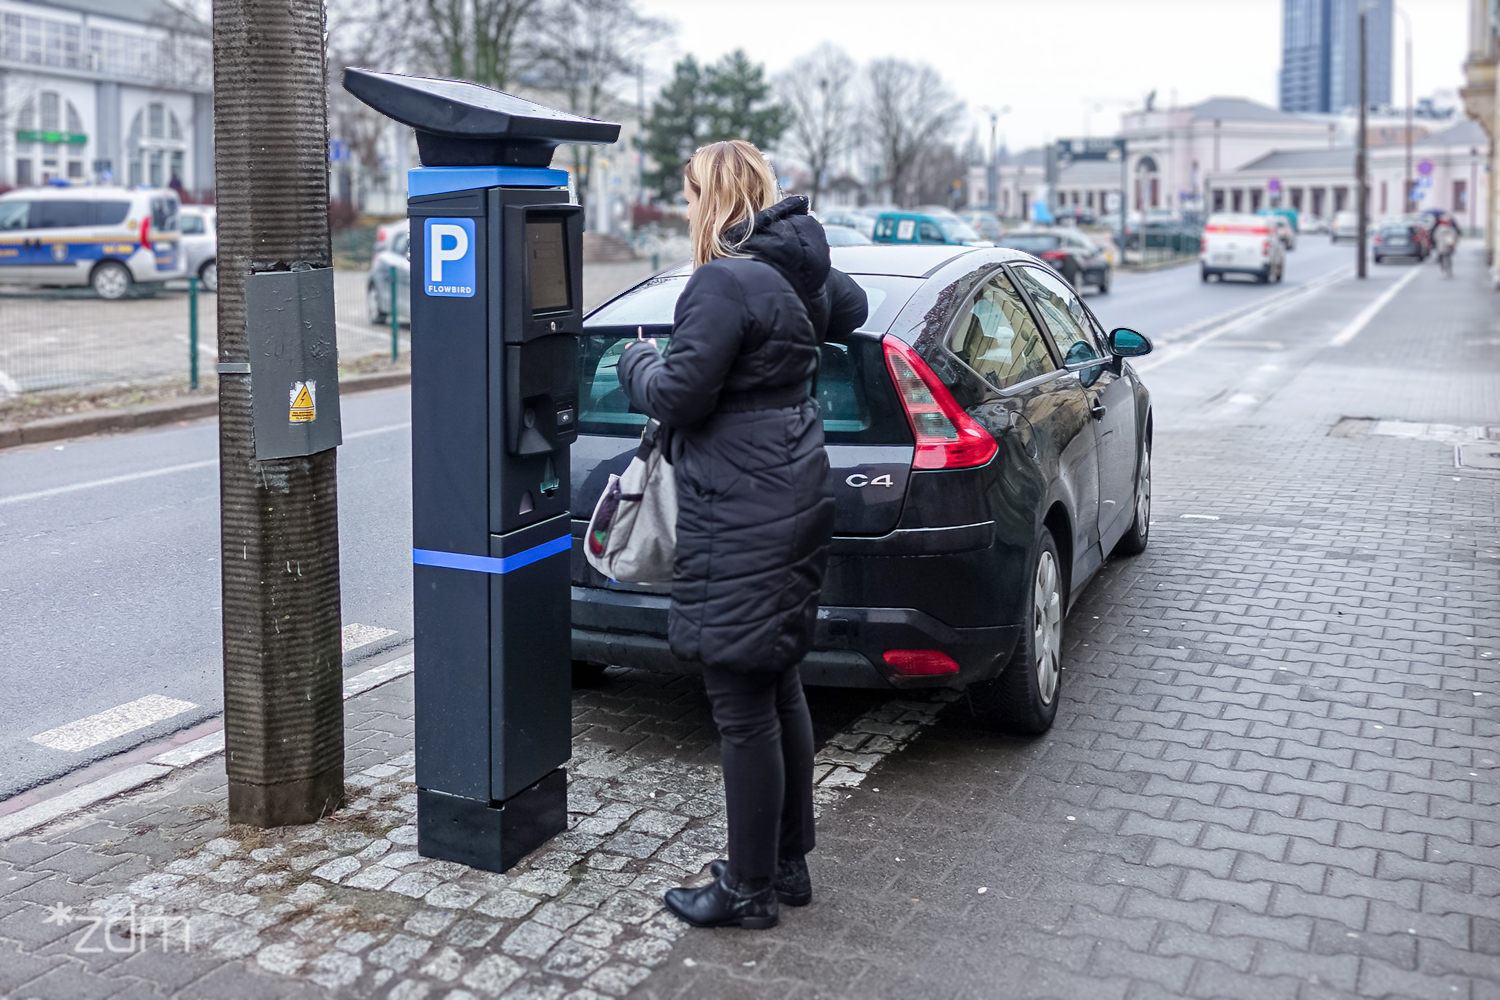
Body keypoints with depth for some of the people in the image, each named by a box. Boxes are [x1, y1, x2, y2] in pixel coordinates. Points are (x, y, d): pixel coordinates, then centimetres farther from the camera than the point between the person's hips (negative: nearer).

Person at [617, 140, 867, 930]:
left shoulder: (725, 284, -18)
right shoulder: (801, 269, 11)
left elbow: (677, 396, -17)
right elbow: (849, 308, 33)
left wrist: (637, 361, 2)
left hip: (742, 519, -10)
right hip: (793, 500, 10)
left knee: (743, 707, 0)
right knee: (779, 689, 18)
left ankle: (749, 889, 13)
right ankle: (789, 864, 30)